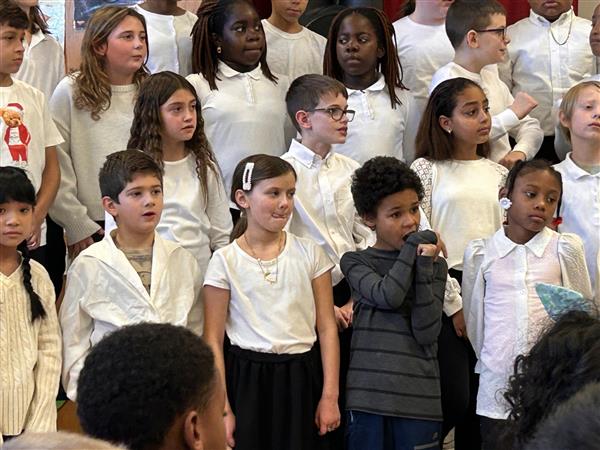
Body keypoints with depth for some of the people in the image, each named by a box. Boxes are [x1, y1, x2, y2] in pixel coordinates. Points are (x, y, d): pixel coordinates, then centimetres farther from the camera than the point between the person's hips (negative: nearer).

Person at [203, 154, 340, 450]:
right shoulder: (225, 261, -3)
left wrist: (329, 396, -3)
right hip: (248, 380, -2)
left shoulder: (309, 254, 3)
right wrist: (222, 409, -7)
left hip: (301, 379, 2)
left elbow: (327, 328, 3)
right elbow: (213, 340, -3)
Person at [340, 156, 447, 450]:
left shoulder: (435, 266, 9)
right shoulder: (355, 262, 7)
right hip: (368, 397, -1)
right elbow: (387, 296, -14)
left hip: (419, 401, 1)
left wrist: (424, 266, -7)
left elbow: (427, 333, -4)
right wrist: (414, 245, -4)